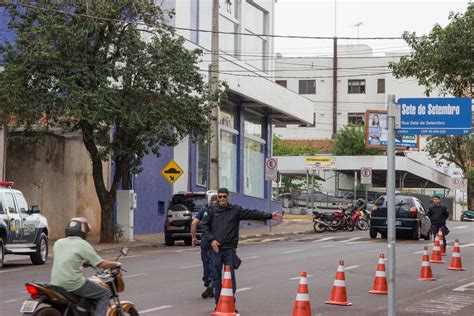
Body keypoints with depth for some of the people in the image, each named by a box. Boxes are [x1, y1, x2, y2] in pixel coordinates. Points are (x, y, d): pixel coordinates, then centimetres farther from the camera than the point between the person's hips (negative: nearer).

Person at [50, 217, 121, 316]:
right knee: (105, 294, 4)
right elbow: (101, 264, -8)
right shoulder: (83, 244, -7)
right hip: (73, 284, -7)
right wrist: (116, 264, 10)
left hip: (56, 283, 7)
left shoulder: (58, 243, 11)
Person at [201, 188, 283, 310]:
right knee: (217, 276, 4)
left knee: (231, 276, 0)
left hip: (229, 249, 0)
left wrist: (270, 216, -3)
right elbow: (204, 226, 3)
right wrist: (211, 240, -8)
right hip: (215, 248, 0)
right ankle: (218, 302, 13)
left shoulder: (236, 210, 6)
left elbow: (253, 214, 3)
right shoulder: (211, 210, 5)